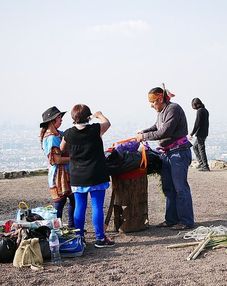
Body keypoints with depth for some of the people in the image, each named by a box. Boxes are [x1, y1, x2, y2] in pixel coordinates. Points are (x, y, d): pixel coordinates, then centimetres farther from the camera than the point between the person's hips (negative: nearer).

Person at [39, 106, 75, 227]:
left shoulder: (59, 134, 10)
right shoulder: (51, 138, -18)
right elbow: (56, 160, -23)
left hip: (67, 173, 9)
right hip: (59, 175, -9)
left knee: (74, 199, 15)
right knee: (60, 201, -2)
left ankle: (72, 226, 27)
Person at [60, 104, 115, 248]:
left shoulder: (68, 133, -3)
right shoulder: (95, 129, -9)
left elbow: (62, 149, 14)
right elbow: (107, 123, 12)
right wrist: (99, 115, 31)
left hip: (77, 178, 3)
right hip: (96, 176, -3)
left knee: (80, 207, 10)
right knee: (97, 207, 2)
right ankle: (100, 238, 7)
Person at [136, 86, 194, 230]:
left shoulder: (173, 109, -16)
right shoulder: (161, 111, 10)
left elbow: (164, 132, -22)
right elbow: (156, 127, 27)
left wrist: (144, 136, -14)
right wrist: (143, 131, 9)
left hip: (179, 153, -9)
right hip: (166, 153, 9)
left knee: (180, 187, -5)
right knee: (168, 188, 11)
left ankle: (186, 221, 3)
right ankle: (171, 219, 19)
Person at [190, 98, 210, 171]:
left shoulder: (199, 111, -15)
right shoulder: (205, 111, 13)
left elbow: (197, 123, -18)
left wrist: (192, 133, -13)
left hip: (200, 133, -10)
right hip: (205, 133, 10)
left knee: (201, 149, -5)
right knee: (195, 147, 19)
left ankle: (205, 166, -3)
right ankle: (201, 163, 19)